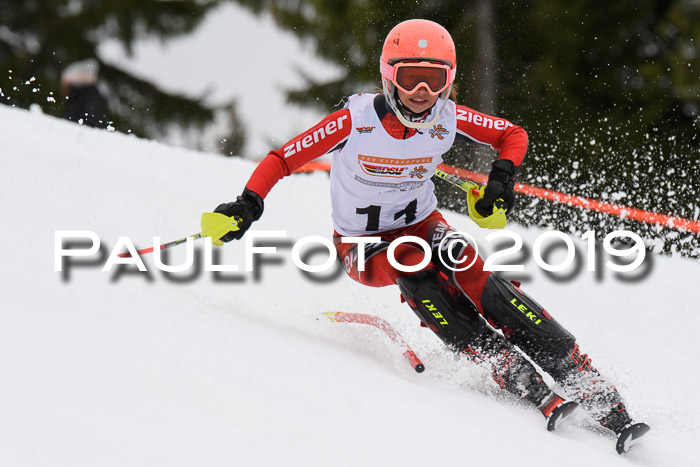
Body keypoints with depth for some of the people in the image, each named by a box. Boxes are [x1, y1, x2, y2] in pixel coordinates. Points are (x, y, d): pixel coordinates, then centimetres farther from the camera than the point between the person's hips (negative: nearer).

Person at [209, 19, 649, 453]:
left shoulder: (447, 119, -14)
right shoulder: (357, 121, -23)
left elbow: (514, 134, 1)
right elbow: (281, 160, -17)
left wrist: (503, 176, -18)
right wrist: (248, 205, -33)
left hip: (421, 224, 2)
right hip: (363, 247, -2)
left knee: (473, 277, -28)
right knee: (414, 268, -34)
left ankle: (593, 388, -32)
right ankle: (526, 386, -37)